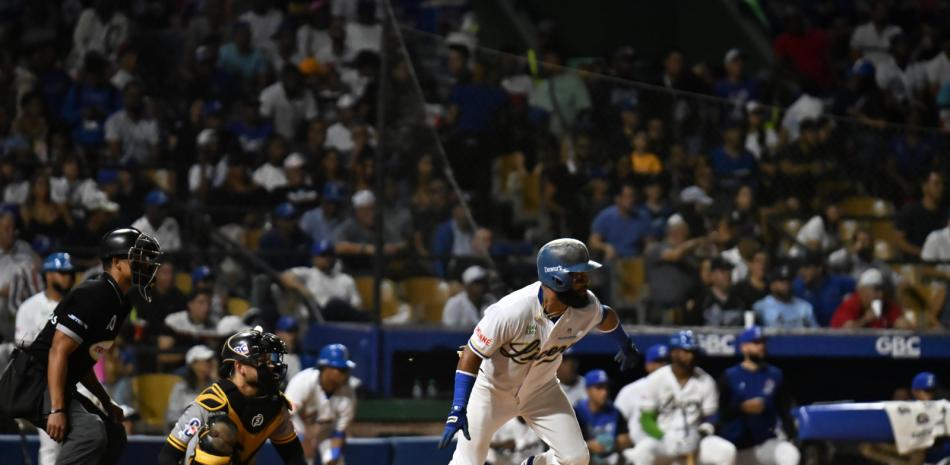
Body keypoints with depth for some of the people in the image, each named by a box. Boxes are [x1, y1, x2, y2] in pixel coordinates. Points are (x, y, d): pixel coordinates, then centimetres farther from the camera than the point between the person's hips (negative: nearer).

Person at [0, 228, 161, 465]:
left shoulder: (119, 303, 14)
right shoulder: (92, 296, -17)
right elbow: (58, 351, -23)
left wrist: (106, 402, 17)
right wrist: (57, 410, -28)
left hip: (59, 387, 11)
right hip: (32, 382, -11)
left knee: (114, 434, 15)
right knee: (91, 431, -28)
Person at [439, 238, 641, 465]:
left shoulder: (587, 308, -20)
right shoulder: (512, 310, -36)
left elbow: (606, 317, 7)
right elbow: (472, 354, -28)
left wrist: (626, 346, 27)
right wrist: (458, 410, -33)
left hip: (541, 390, 4)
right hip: (492, 388, -4)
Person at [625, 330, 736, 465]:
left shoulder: (706, 381, -1)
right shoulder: (655, 380, -7)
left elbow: (709, 417, 6)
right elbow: (646, 419, -4)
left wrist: (706, 428, -17)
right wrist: (664, 438, -20)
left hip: (694, 440, 2)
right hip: (662, 441, -2)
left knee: (727, 451, -23)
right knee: (643, 451, -35)